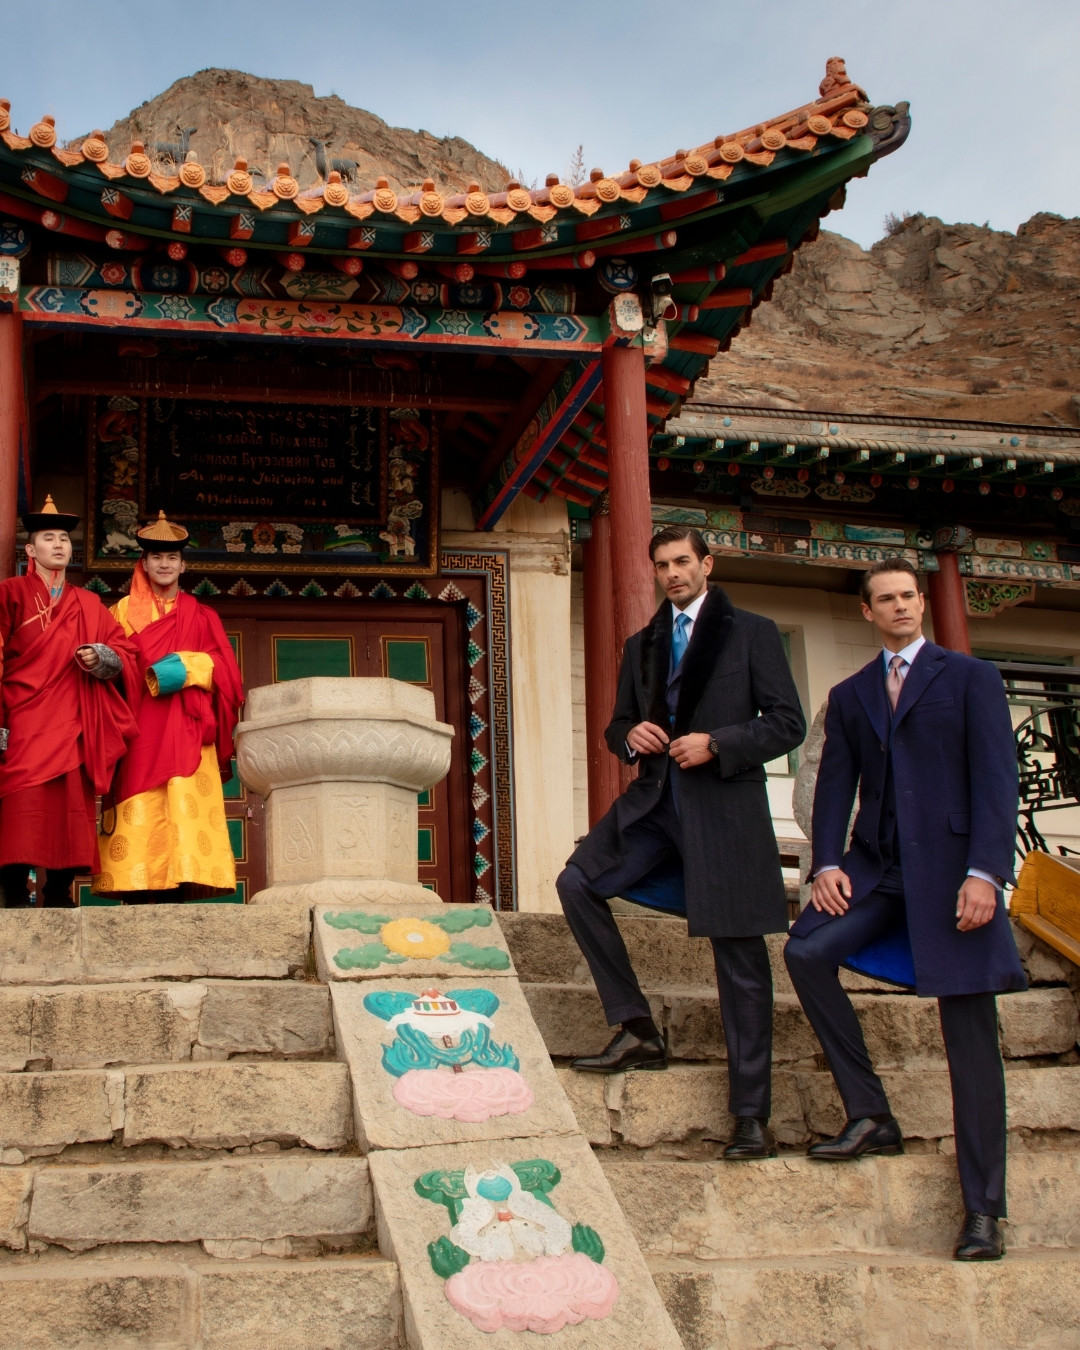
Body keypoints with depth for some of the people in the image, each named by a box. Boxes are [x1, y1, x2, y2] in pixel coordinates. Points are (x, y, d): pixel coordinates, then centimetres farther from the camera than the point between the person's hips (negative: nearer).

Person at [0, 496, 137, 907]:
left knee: (72, 810, -2)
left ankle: (59, 896, 1)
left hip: (73, 727, 4)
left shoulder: (89, 605, 20)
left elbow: (124, 652, 15)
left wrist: (103, 658, -8)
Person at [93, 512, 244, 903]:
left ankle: (182, 884, -13)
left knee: (185, 810, -11)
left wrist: (189, 667, -10)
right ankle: (142, 898, -14)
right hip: (137, 732, -1)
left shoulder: (201, 616, 17)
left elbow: (226, 669, 6)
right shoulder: (124, 610, 18)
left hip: (186, 733, 1)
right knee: (140, 812, -11)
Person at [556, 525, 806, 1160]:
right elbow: (618, 725, 21)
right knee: (578, 882, -11)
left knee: (741, 957, -3)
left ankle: (752, 1117, 3)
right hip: (655, 797, 5)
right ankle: (637, 1029, 2)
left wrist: (717, 744, -16)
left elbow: (788, 722, -3)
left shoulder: (751, 632, 3)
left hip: (725, 804, -5)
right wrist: (630, 735, -3)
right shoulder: (642, 645, 18)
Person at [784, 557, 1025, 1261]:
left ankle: (984, 1208, 2)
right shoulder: (849, 695, 18)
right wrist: (827, 863, -8)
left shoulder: (971, 677, 6)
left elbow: (996, 776, -3)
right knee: (807, 950, -19)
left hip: (950, 862, -4)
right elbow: (835, 784, 10)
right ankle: (870, 1114, -6)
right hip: (876, 864, 4)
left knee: (970, 1031, -4)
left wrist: (984, 872, -16)